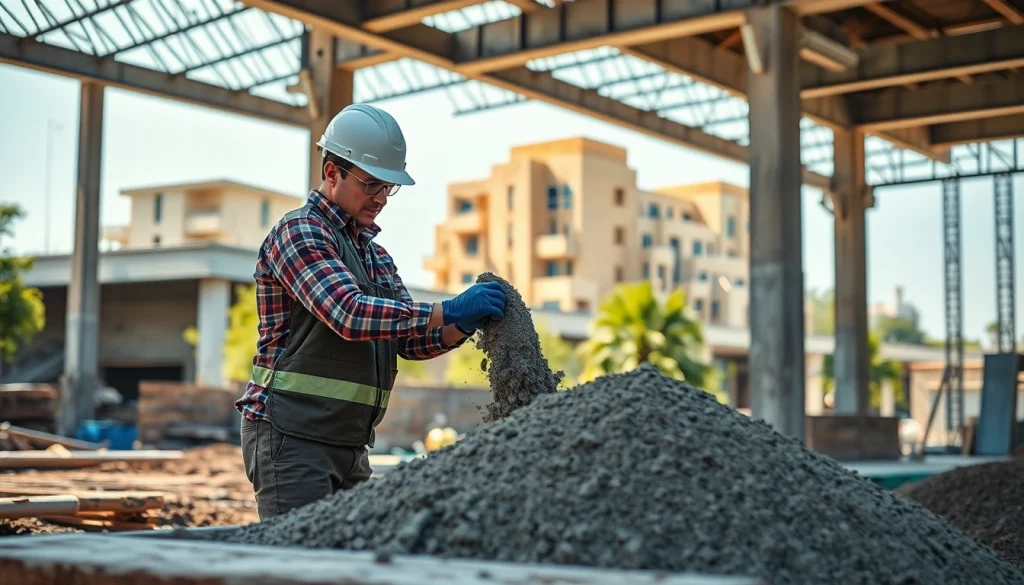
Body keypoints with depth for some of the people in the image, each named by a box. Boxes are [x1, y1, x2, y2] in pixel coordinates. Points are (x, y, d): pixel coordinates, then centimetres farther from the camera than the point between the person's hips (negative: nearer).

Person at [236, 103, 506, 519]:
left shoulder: (374, 255, 20)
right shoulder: (300, 232, -8)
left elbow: (410, 339, 13)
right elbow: (349, 314, -24)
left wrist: (466, 324, -6)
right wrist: (449, 311, -25)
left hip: (349, 444, 9)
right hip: (292, 437, -9)